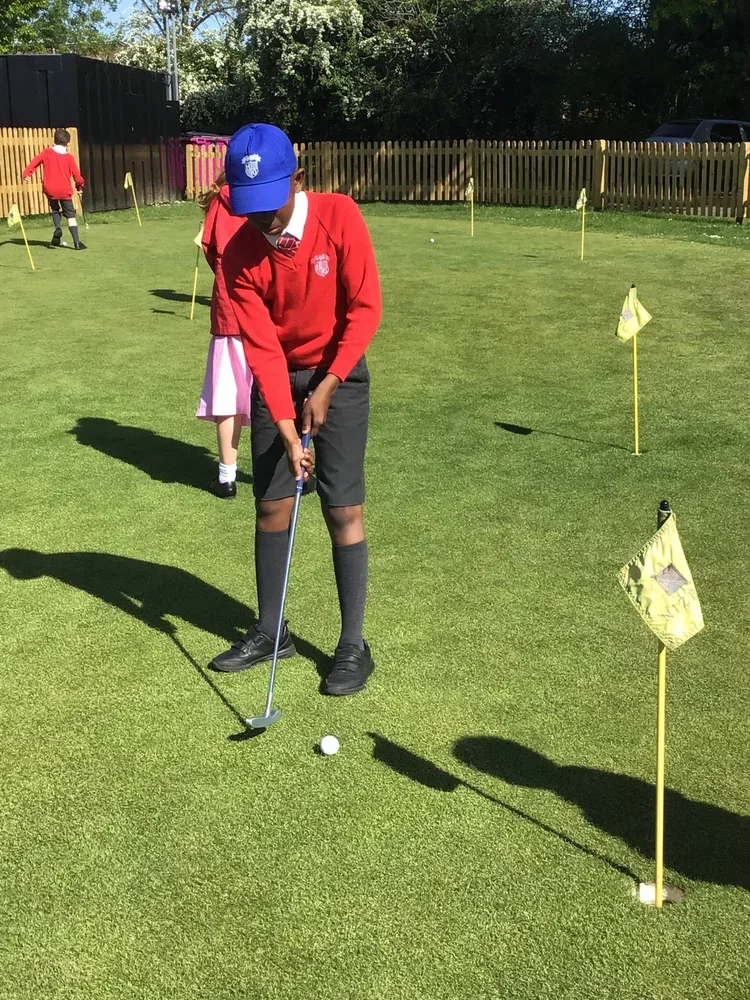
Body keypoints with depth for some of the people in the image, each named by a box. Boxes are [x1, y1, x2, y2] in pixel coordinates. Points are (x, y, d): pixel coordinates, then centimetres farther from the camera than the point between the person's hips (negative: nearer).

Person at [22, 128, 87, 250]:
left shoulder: (46, 152, 1)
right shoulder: (69, 157, -4)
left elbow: (35, 162, -6)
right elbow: (76, 174, -1)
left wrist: (26, 173, -7)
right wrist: (80, 186, 14)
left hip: (50, 189, 2)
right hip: (64, 190, -2)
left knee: (55, 210, 26)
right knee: (70, 215, 1)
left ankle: (58, 228, 0)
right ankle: (77, 242, -8)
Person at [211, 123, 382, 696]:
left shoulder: (339, 216, -18)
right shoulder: (240, 254, -14)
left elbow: (365, 308, -15)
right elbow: (261, 346, -16)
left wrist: (327, 387, -18)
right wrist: (288, 430, -22)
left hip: (338, 375, -2)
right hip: (276, 380, 3)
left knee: (343, 511, -4)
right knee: (270, 506, 6)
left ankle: (354, 645, 6)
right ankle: (270, 631, 22)